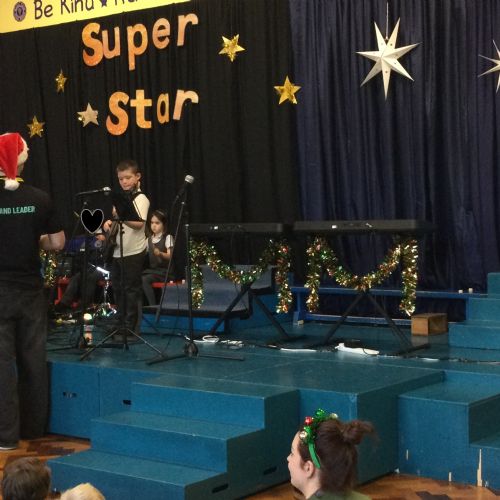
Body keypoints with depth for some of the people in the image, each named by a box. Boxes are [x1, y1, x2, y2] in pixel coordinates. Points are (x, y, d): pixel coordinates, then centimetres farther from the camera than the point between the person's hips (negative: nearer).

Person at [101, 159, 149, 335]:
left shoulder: (140, 199, -10)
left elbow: (139, 223, -25)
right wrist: (109, 223, 0)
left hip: (133, 253, -8)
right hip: (117, 252, 8)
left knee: (131, 290, -3)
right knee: (118, 289, 14)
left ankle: (132, 328, 5)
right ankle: (121, 324, 26)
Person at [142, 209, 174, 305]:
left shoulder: (168, 238, -2)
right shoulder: (149, 239, 15)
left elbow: (170, 256, -14)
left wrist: (160, 253, -34)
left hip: (163, 271, -5)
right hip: (151, 269, 5)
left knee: (144, 279, -31)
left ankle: (153, 306, -25)